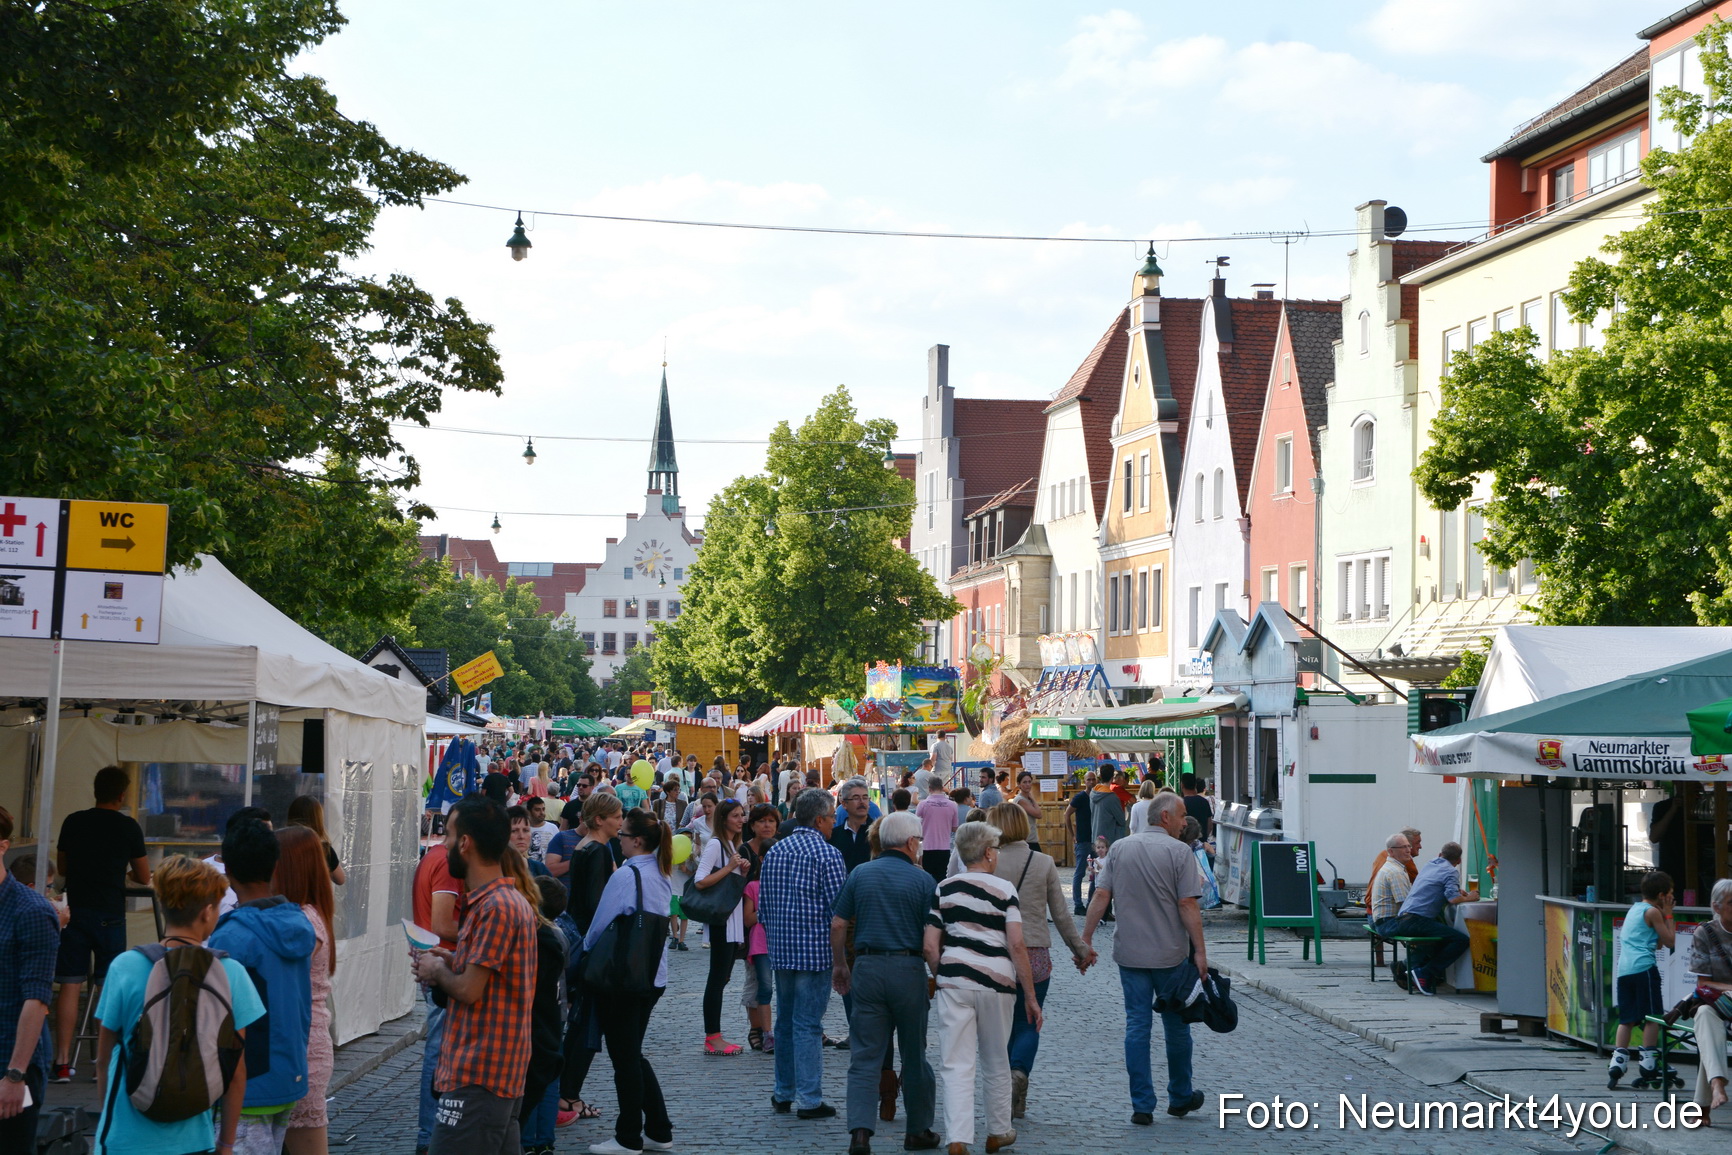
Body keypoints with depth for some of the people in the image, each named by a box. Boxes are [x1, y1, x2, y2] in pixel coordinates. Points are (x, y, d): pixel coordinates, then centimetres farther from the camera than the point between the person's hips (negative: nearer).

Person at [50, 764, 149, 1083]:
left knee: (69, 986, 2)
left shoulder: (73, 822, 3)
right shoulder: (129, 827, -4)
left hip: (75, 910, 2)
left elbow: (62, 868, 15)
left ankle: (62, 1063, 0)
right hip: (110, 915, -2)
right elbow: (144, 877, 3)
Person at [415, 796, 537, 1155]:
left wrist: (437, 971, -1)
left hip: (477, 1077, -10)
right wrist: (454, 962, 9)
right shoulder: (510, 900, 15)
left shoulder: (494, 907, -18)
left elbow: (469, 990, -19)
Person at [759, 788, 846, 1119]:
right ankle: (810, 1100, 0)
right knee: (808, 1024, -4)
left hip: (780, 950, 6)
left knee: (785, 1020, 16)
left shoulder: (774, 851, 10)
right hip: (815, 950, -6)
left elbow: (762, 905, 14)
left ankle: (783, 1093, 23)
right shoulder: (827, 854, -11)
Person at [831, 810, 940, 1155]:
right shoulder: (922, 879, -3)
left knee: (865, 1056, 1)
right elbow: (932, 936, -8)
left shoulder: (859, 874, 4)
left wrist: (839, 965, 18)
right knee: (914, 1055, 12)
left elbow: (838, 924, 5)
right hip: (908, 968, -2)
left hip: (867, 966, 2)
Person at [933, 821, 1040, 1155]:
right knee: (995, 1061, 16)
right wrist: (1030, 996, -2)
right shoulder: (1004, 889, -1)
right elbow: (1017, 944, -7)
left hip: (954, 978, 1)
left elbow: (931, 944, 4)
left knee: (957, 1065, 0)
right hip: (997, 980, -1)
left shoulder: (944, 889, 7)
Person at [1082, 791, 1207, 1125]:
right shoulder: (1179, 851, -9)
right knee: (1176, 1026, 12)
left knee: (1137, 1026, 4)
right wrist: (1199, 950, -9)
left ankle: (1142, 1106, 3)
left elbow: (1101, 896, 0)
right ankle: (1180, 1097, 26)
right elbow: (1188, 905, -13)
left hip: (1130, 955, 3)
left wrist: (1085, 940, 5)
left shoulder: (1119, 848, 4)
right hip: (1170, 955, -3)